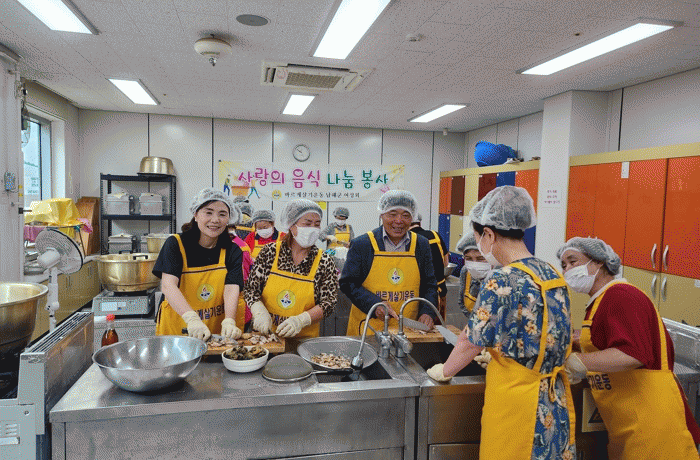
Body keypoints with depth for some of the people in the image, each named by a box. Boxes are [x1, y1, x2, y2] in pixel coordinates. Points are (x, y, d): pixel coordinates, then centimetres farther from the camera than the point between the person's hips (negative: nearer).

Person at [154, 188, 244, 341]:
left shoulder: (232, 251, 4)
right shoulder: (175, 244, -2)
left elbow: (232, 288, -9)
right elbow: (168, 286, -15)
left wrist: (229, 322, -29)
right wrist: (192, 319, -31)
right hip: (177, 329, -1)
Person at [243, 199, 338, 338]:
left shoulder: (325, 262, 1)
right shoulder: (270, 251, 3)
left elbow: (329, 302, -1)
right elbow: (251, 288, 6)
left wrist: (301, 320, -16)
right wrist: (260, 312, -12)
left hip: (304, 338, -1)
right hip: (264, 333, 1)